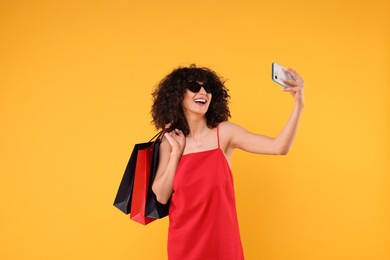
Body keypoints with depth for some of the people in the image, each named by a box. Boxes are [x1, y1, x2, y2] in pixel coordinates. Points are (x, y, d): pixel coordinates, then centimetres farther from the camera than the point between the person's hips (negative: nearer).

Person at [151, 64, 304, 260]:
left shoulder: (224, 132, -8)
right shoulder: (170, 141, -1)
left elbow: (279, 147, -19)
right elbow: (161, 197, -5)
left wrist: (298, 105, -29)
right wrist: (176, 153, -10)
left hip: (221, 238, -1)